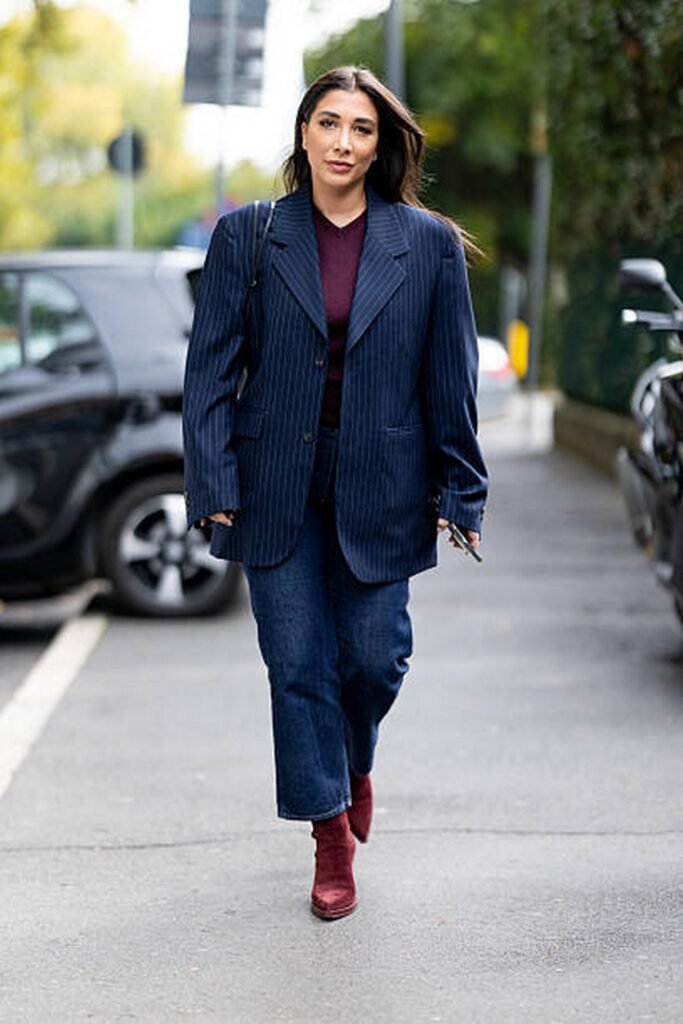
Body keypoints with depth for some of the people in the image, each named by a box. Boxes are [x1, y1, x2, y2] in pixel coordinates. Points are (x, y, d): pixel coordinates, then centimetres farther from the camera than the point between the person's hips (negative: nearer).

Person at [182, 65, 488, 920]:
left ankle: (355, 764, 40)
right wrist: (214, 483, -7)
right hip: (277, 488, 0)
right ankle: (331, 833, 18)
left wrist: (458, 491, 1)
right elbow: (212, 367, 0)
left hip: (379, 489, 0)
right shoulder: (246, 237, 0)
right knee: (298, 665, 3)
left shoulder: (429, 245, 0)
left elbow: (451, 379, 3)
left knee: (373, 658, 6)